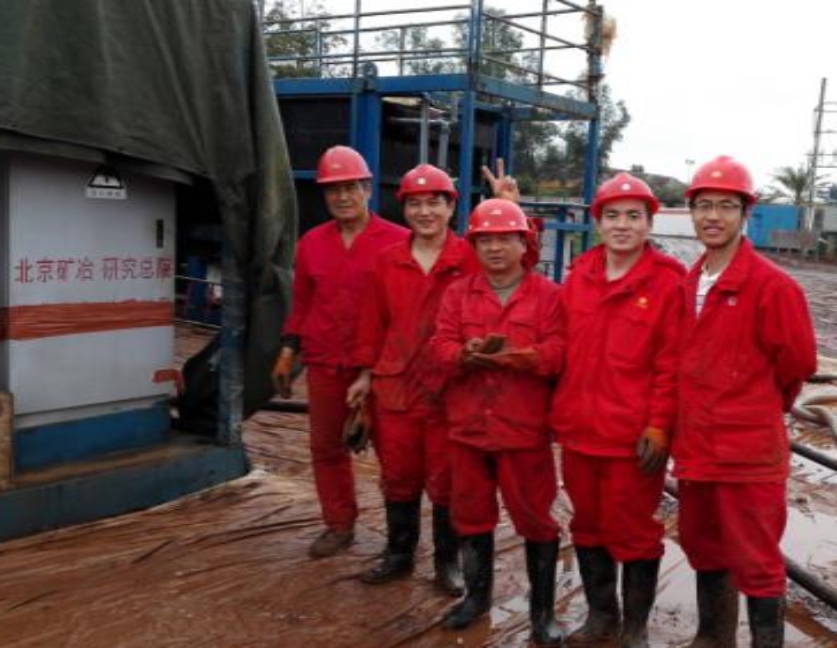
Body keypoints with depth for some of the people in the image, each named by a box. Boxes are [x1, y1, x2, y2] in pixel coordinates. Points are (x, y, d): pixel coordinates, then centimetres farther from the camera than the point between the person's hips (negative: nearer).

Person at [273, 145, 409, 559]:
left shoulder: (398, 241, -7)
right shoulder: (311, 243, 8)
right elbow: (301, 303, 13)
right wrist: (288, 352, 9)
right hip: (324, 363, 4)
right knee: (327, 446, 12)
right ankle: (339, 525, 28)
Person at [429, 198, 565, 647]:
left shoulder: (547, 294, -2)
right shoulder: (458, 293, 8)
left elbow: (556, 353, -12)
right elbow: (440, 346, -2)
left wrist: (509, 354, -26)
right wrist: (467, 355, -24)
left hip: (524, 427, -3)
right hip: (468, 424, 4)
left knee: (535, 516, 5)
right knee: (470, 512, 15)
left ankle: (543, 609, 19)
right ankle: (477, 594, 33)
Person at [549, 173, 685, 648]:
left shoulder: (668, 282, -7)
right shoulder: (579, 275, 8)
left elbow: (672, 364, -10)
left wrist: (659, 426, -13)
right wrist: (562, 411, 9)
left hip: (634, 435, -5)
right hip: (579, 429, 5)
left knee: (633, 531, 7)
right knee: (588, 525, 16)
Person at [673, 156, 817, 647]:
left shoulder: (772, 284, -14)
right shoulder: (689, 283, 8)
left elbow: (798, 362, -8)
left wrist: (758, 405, 5)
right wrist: (694, 417, 11)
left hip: (748, 448, -7)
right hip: (696, 445, 7)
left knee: (755, 561, 3)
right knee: (703, 548, 20)